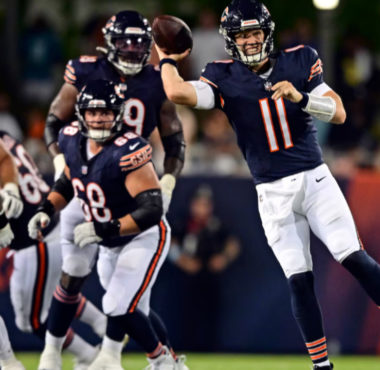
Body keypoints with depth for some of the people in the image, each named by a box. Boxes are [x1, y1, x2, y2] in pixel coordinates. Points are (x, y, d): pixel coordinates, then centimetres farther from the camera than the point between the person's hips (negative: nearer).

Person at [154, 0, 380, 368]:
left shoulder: (299, 62, 1)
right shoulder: (224, 78, -3)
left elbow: (338, 113, -5)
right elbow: (179, 93, -21)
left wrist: (299, 97, -21)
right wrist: (167, 61, -2)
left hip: (314, 177, 0)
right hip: (273, 193, 0)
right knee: (299, 279, -3)